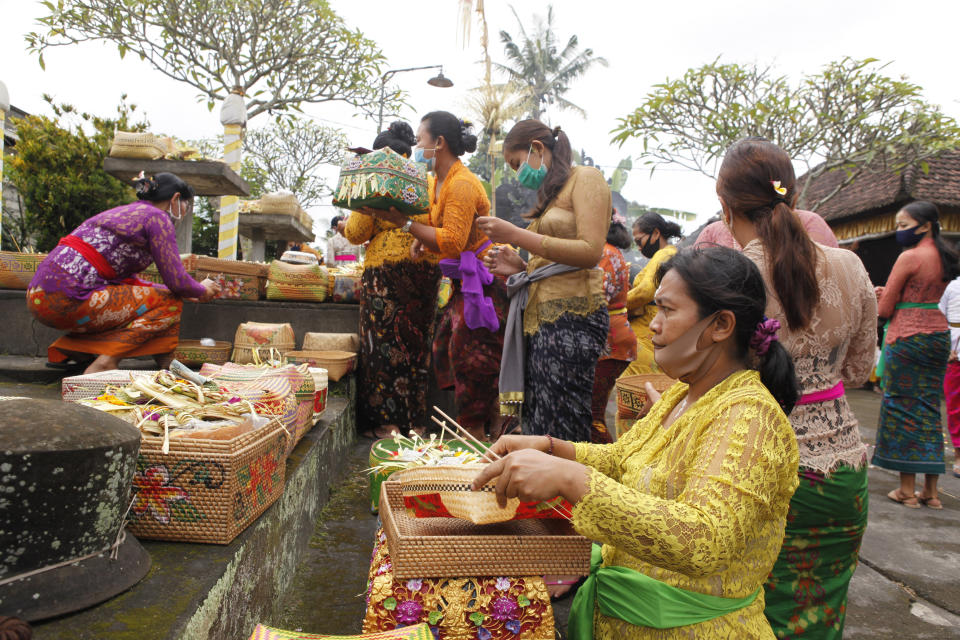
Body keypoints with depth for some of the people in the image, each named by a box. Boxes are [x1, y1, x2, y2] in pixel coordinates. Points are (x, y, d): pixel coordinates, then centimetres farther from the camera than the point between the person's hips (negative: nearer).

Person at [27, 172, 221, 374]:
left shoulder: (127, 211, 24)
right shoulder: (157, 217, -3)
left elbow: (124, 278, 29)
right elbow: (176, 281, -8)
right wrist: (202, 290, 14)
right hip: (68, 300, -10)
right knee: (170, 304, -2)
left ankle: (70, 348, 12)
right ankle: (106, 361, -14)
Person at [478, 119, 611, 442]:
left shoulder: (585, 178, 1)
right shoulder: (551, 192, 24)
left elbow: (590, 252, -14)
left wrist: (516, 235, -14)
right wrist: (521, 268, 9)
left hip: (572, 314, -8)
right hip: (540, 317, 8)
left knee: (560, 435, -9)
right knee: (534, 428, 3)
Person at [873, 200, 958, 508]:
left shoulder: (909, 257, -12)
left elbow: (884, 308, -10)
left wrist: (882, 299, 12)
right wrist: (889, 294, 10)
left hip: (907, 336, -8)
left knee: (902, 407, 0)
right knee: (929, 408, 10)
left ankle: (907, 489, 4)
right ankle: (931, 491, 14)